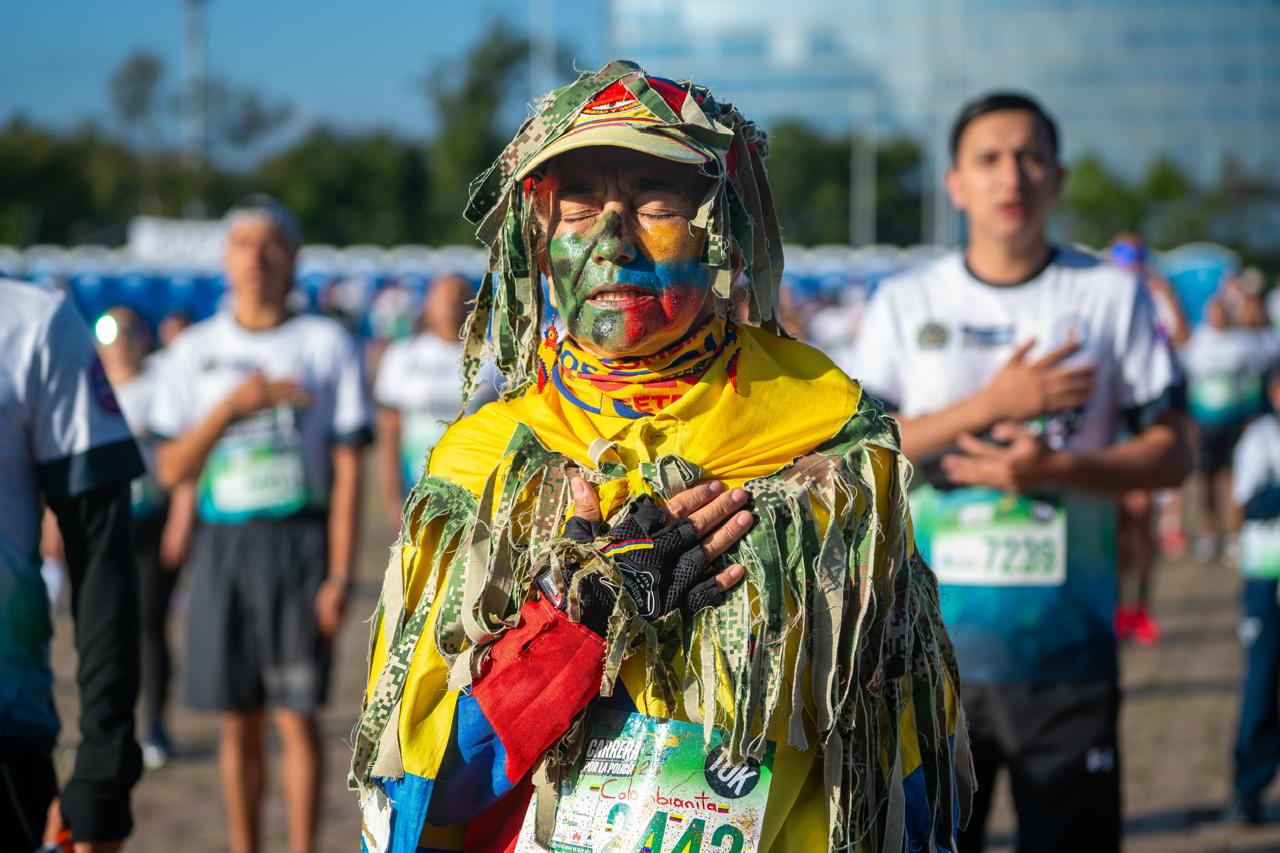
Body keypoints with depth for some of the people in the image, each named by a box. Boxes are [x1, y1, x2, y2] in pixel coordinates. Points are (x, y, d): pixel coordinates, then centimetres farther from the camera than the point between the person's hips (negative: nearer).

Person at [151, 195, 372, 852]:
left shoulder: (327, 344, 3)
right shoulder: (194, 351, 9)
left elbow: (347, 469, 0)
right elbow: (171, 470, 4)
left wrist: (340, 575, -7)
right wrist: (232, 405, -12)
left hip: (299, 541, -2)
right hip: (221, 544, 2)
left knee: (296, 716, -5)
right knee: (237, 719, 6)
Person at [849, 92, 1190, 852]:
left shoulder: (1113, 296, 5)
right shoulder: (905, 304, 6)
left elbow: (1171, 453, 3)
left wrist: (1056, 467, -15)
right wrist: (993, 403, -12)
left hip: (1067, 652, 0)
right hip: (931, 649, 1)